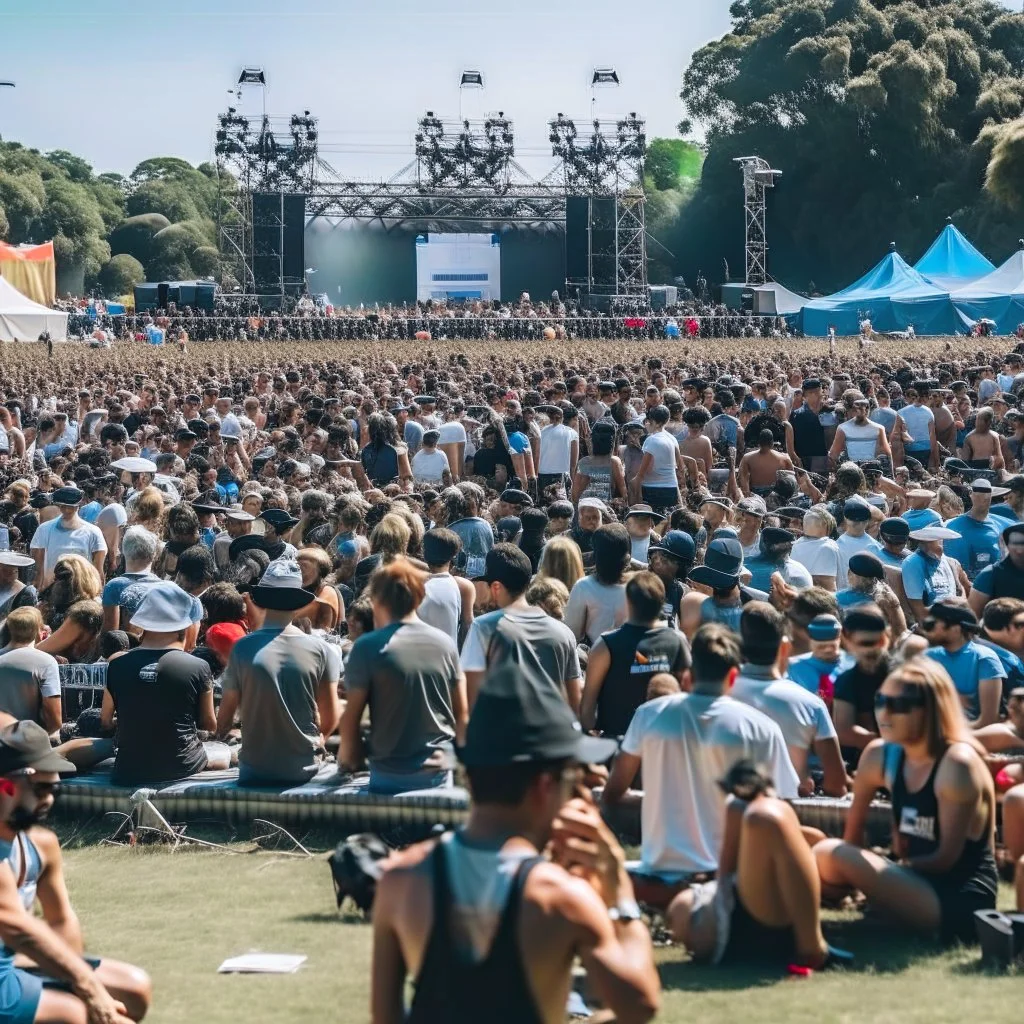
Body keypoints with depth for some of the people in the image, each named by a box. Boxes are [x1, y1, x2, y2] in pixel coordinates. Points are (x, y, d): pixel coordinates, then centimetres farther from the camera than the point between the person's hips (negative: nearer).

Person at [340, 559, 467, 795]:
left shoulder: (368, 648, -10)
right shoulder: (446, 644, 1)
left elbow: (351, 716, -7)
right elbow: (462, 713, 7)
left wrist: (349, 759, 7)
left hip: (389, 775, -3)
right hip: (439, 771, 3)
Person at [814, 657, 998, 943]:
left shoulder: (957, 764, -16)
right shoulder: (881, 756, 4)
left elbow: (946, 858, -14)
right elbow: (852, 837, 11)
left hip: (959, 901, -8)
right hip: (919, 882, 8)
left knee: (830, 855, -21)